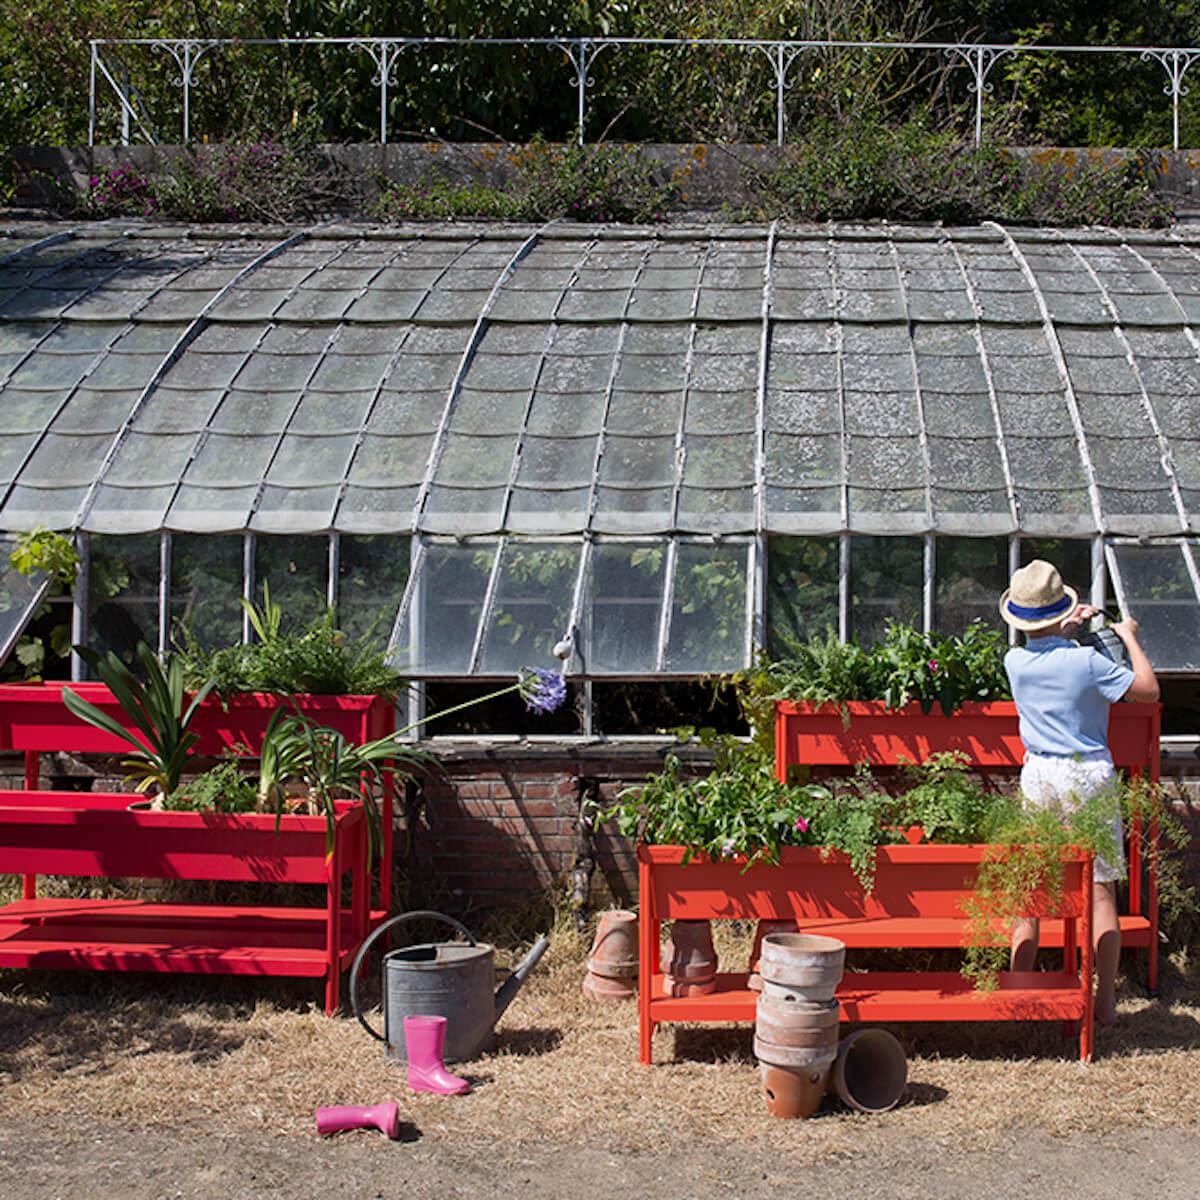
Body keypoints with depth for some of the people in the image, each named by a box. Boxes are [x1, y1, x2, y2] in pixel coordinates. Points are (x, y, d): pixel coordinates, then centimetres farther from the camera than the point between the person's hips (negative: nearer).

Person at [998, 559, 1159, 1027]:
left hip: (1038, 775, 3)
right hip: (1089, 776, -3)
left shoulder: (1015, 662, -2)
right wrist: (1129, 638, 6)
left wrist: (1066, 629, 29)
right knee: (1100, 889, 2)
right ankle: (1105, 1003, 4)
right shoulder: (1087, 661, -14)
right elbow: (1148, 689, -5)